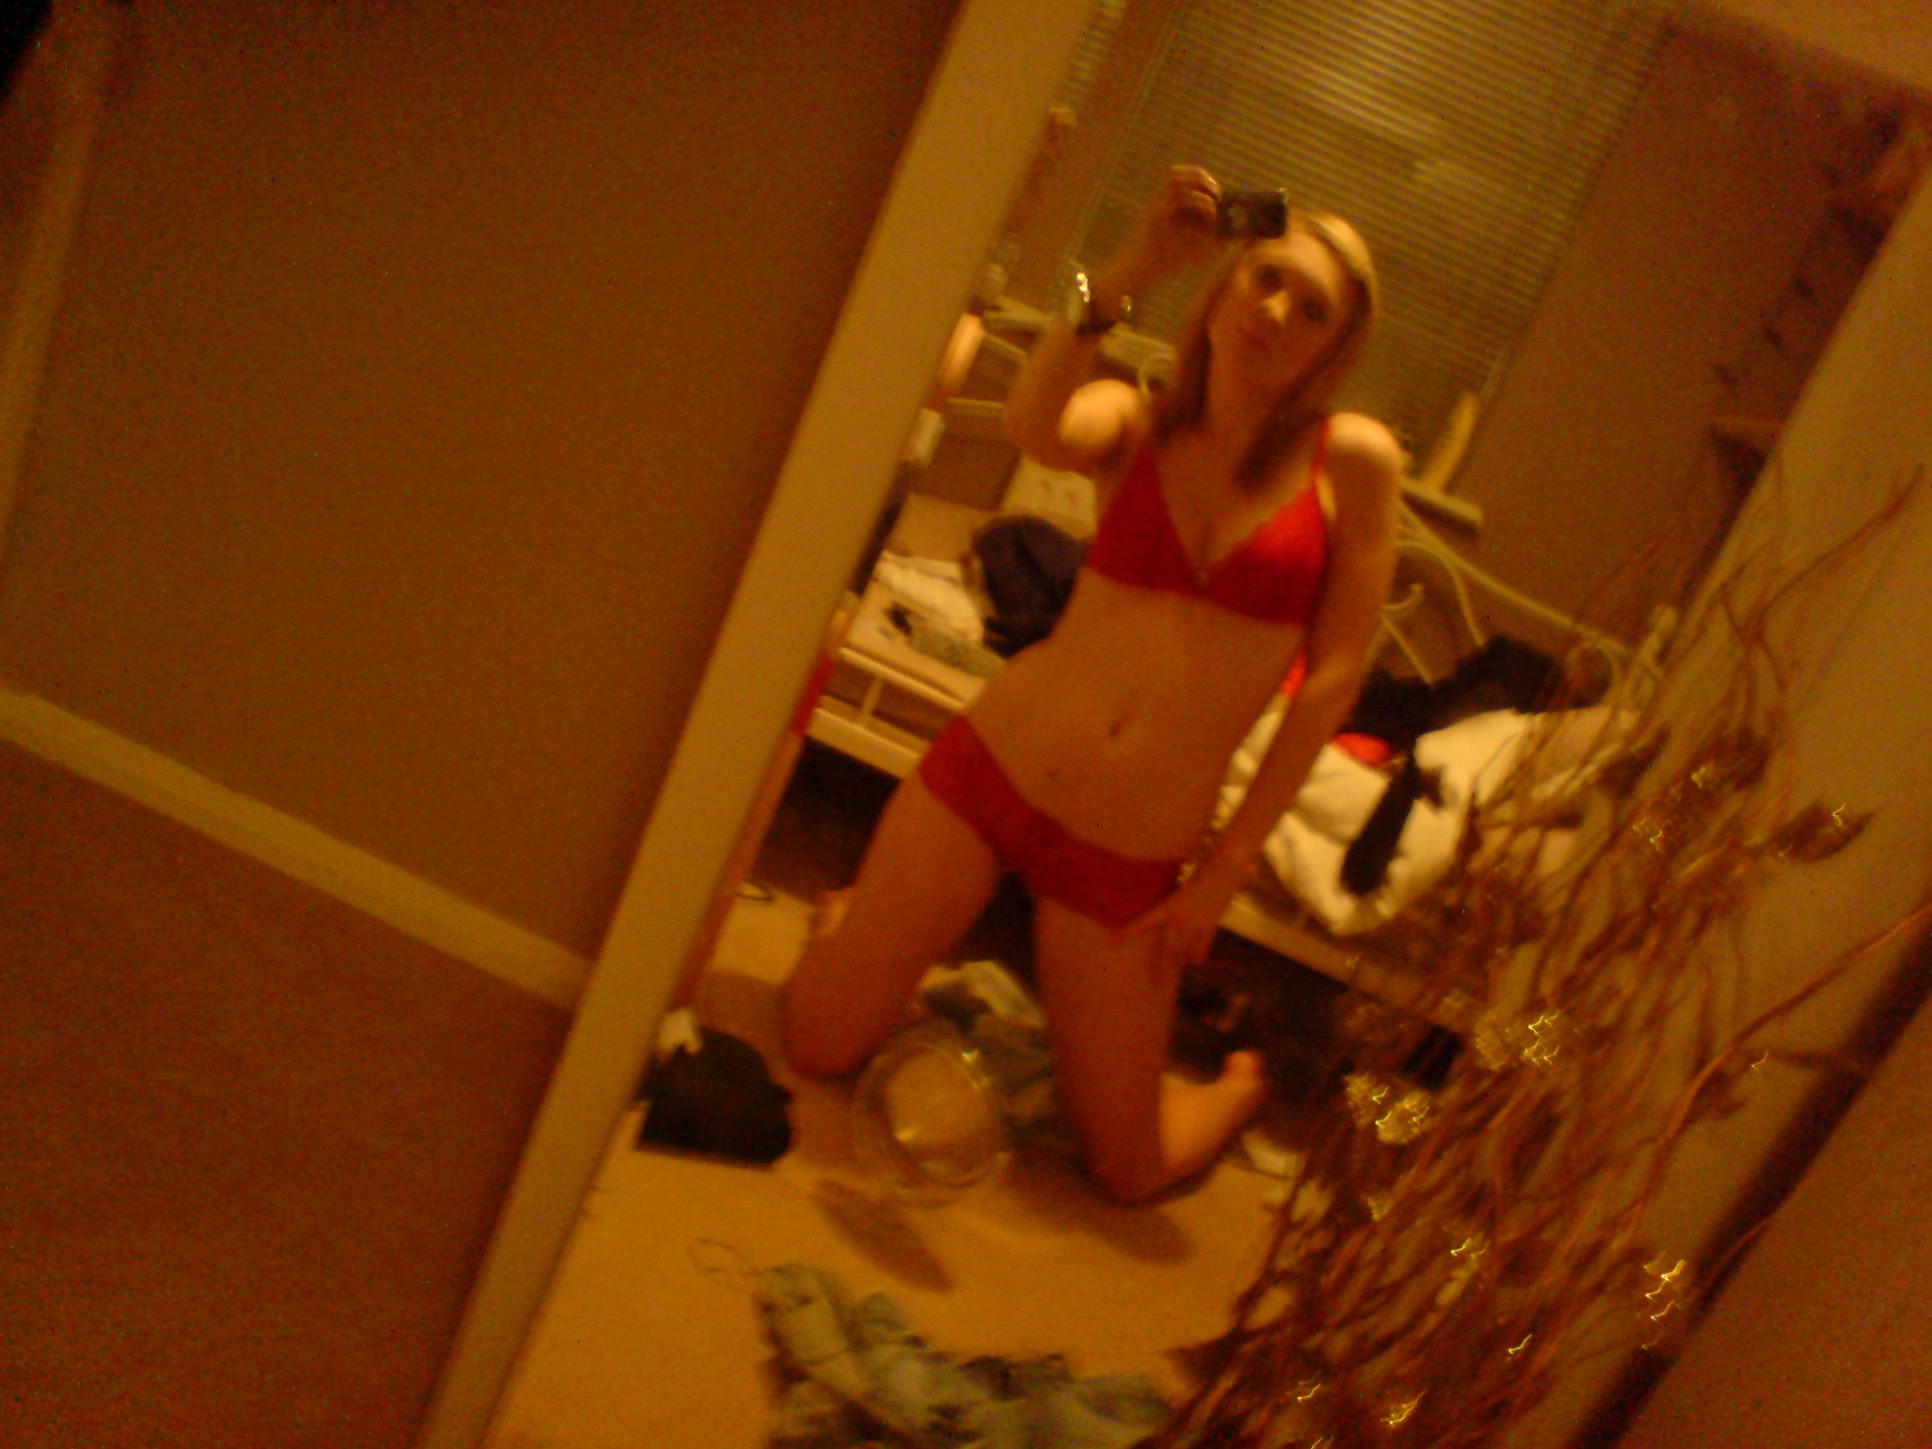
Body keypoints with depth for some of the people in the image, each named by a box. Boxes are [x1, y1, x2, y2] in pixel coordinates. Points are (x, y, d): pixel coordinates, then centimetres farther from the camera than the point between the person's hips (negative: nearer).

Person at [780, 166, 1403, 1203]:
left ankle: (1242, 1084, 42)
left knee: (1130, 1169, 9)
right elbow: (1032, 428, -20)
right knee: (816, 1048, 3)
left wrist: (1225, 871, -4)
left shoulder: (1352, 460, -2)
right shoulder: (1131, 421, 4)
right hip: (991, 768, 1)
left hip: (1129, 862, -1)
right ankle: (865, 932, 36)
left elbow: (1332, 679, -3)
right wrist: (1129, 271, -27)